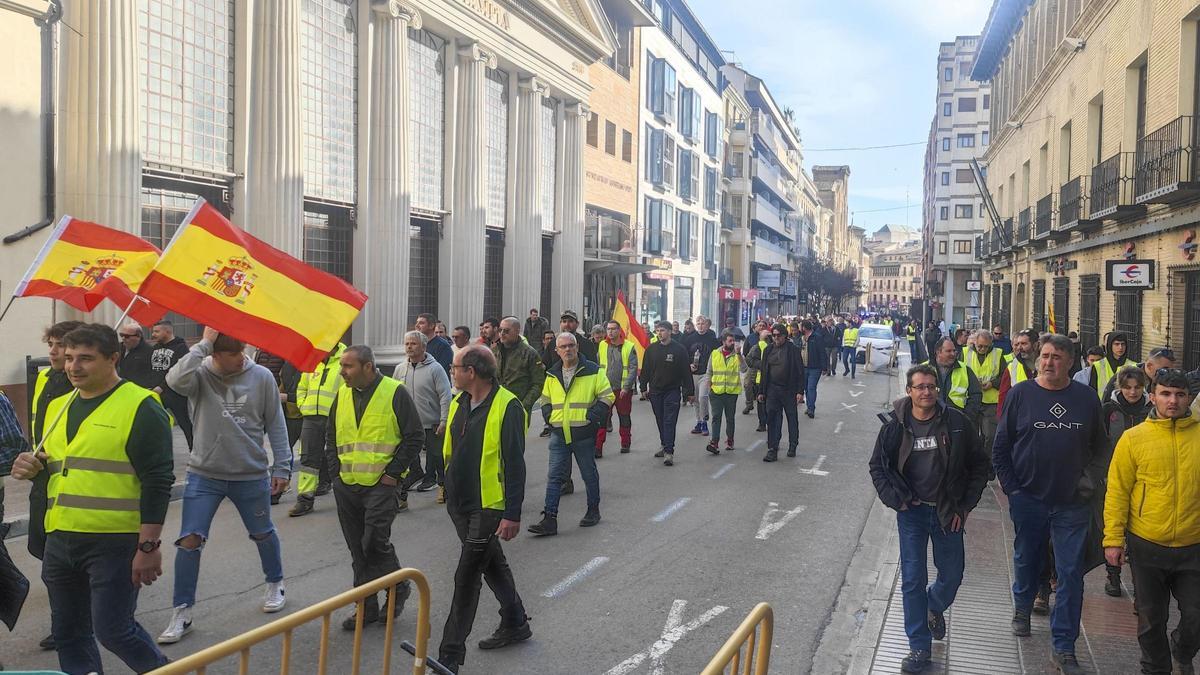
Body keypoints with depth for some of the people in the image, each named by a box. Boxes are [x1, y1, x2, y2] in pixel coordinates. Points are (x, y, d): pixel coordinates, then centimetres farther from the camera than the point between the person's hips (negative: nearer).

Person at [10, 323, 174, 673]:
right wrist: (33, 468, 2)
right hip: (59, 541, 8)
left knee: (112, 630, -5)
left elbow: (157, 482, -14)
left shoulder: (140, 407, -10)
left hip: (115, 543, -8)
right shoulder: (57, 407, 13)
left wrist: (149, 547, -18)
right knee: (68, 633, 14)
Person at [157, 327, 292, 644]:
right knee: (190, 540, -3)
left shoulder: (261, 377, -8)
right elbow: (175, 380, -34)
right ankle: (181, 613, 10)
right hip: (204, 475, 0)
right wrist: (204, 343, -30)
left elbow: (276, 424, -1)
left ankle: (275, 585, 42)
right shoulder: (200, 374, -10)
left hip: (252, 475, 1)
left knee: (263, 534, 18)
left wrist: (282, 467, 0)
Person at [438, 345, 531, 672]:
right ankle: (515, 624, 40)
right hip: (459, 503, 8)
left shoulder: (507, 407, -18)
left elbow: (515, 464, -19)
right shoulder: (458, 403, 6)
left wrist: (513, 514, -20)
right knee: (492, 564, 22)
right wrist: (449, 488, 20)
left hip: (488, 507, -8)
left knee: (466, 577, -4)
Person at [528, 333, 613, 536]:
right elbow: (545, 399, 22)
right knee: (554, 477, -2)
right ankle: (550, 519, -2)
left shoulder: (592, 372, -4)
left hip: (584, 434, -3)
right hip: (558, 435, 3)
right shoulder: (552, 375, 9)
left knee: (589, 474, 11)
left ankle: (593, 511, 29)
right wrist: (550, 416, 4)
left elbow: (607, 396, -4)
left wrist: (591, 416, -12)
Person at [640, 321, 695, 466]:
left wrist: (689, 392, -4)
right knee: (660, 421, 13)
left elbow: (686, 371, -3)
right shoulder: (651, 349, 4)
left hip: (672, 391, -4)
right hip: (655, 391, 4)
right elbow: (646, 370, 10)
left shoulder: (679, 349, -5)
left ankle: (669, 452, -11)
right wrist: (643, 387, 7)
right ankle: (664, 445, 28)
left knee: (670, 422, -8)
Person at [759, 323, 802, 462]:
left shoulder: (793, 349, -6)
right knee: (772, 419, -3)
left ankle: (792, 447, 25)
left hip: (789, 390, -3)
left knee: (792, 419, 10)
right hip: (772, 390, 3)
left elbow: (800, 371, -6)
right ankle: (772, 449, -2)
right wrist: (761, 392, 10)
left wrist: (800, 391, -12)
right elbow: (764, 372, 12)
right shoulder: (768, 350, 7)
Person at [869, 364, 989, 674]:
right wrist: (895, 501, -7)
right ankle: (919, 648, 13)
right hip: (912, 512, 0)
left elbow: (980, 465, 0)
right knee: (913, 581, 0)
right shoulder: (896, 426, -7)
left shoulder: (957, 422, -8)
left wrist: (965, 506, -2)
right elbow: (878, 466, 4)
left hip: (948, 512, 1)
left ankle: (935, 608, 46)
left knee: (952, 576, 11)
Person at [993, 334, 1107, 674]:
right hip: (1028, 501, 0)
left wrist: (1090, 480, -1)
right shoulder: (1020, 394, -5)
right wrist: (1012, 490, -5)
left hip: (1072, 504, 1)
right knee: (1027, 560, 18)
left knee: (1071, 574, 1)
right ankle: (1022, 608, 47)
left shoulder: (1087, 398, 0)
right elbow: (1001, 448, -1)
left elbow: (1100, 446, 12)